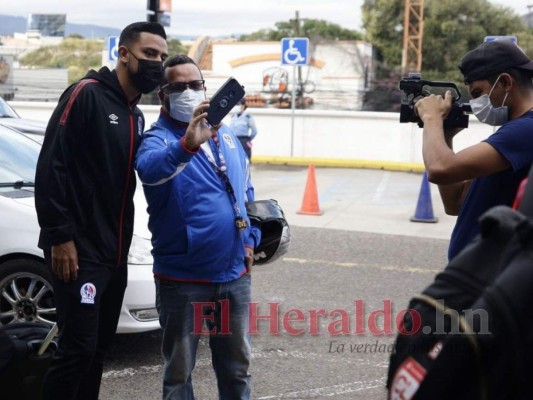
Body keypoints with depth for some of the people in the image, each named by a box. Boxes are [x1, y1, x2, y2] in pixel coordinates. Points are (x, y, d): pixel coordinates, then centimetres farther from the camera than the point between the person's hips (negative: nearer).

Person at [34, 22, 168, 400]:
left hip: (115, 254, 8)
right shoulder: (87, 94, -10)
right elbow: (51, 167, -16)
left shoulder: (135, 115, 15)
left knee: (98, 348, 11)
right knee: (78, 349, -9)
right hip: (79, 252, -8)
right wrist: (60, 237, -20)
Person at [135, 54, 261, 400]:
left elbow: (247, 193, 21)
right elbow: (149, 168, -34)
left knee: (237, 365, 17)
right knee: (179, 370, 7)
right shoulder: (159, 138, -10)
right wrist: (186, 145, -51)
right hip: (183, 279, -5)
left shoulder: (226, 136, 10)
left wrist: (250, 240, 10)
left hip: (235, 275, 5)